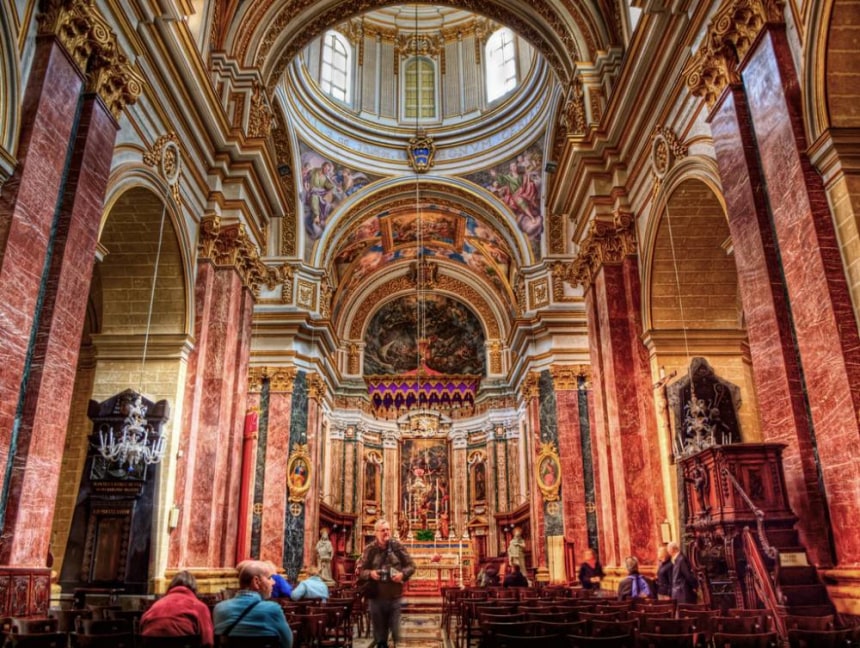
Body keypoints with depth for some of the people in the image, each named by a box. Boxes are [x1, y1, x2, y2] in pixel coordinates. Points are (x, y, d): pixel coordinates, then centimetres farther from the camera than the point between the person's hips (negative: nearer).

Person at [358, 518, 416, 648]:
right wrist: (370, 573, -18)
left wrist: (403, 574, -14)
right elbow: (360, 570, 2)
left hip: (395, 595, 0)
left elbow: (411, 565, 4)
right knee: (379, 629, 12)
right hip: (376, 596, 0)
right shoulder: (370, 549, -3)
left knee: (396, 629, 7)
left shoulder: (398, 547, -1)